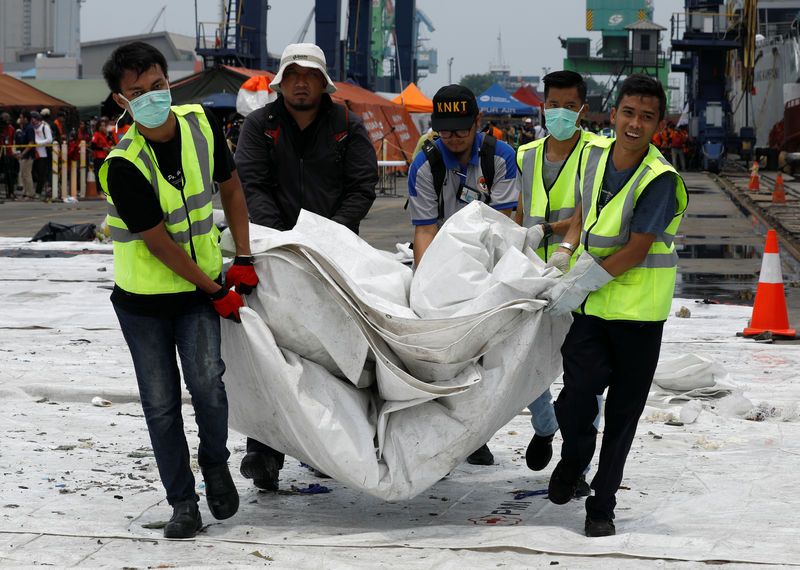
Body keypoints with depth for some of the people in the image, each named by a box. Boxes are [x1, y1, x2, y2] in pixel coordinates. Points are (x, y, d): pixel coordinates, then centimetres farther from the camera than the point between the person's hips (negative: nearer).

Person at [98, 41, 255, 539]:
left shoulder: (202, 123, -9)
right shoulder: (124, 166, -23)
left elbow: (230, 186, 8)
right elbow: (158, 243, -18)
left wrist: (243, 261, 3)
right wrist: (217, 292, -12)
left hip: (201, 285, 2)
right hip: (143, 296, -2)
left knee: (207, 382, -15)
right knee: (161, 404, 2)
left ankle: (215, 462, 13)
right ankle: (184, 502, 16)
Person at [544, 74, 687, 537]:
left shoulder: (661, 179, -15)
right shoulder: (595, 153, 1)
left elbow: (636, 250, -16)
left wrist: (583, 282, -15)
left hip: (639, 308, -3)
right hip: (592, 305, 3)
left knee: (623, 411, 5)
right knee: (580, 388, -13)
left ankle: (603, 505, 20)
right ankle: (574, 457, 20)